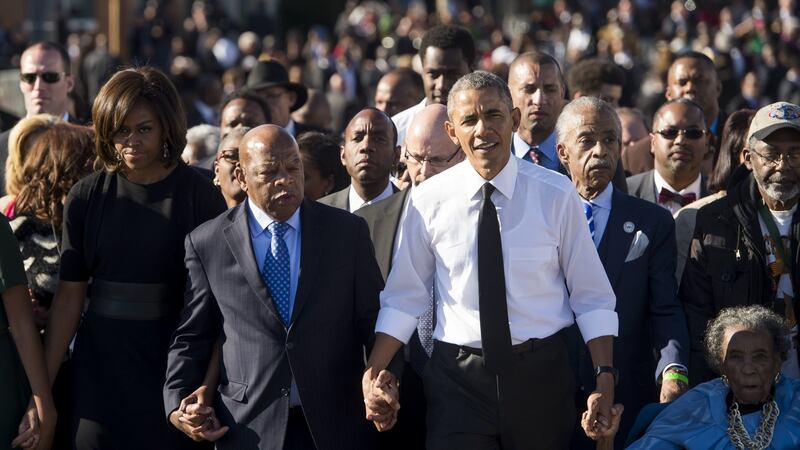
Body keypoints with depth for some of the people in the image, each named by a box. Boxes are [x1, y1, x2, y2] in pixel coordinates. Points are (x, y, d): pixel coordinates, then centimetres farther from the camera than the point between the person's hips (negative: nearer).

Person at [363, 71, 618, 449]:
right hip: (458, 376, 0)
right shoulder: (428, 200, -2)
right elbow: (404, 297, 4)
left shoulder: (556, 195, -3)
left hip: (540, 375, 0)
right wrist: (372, 374, -4)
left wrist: (605, 377, -6)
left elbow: (591, 297, 0)